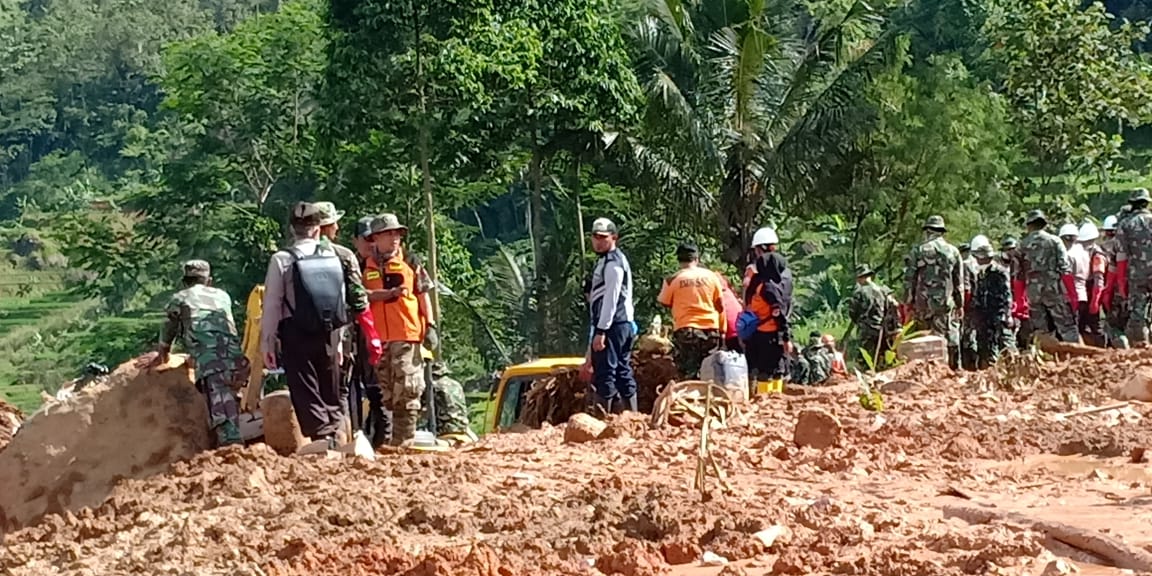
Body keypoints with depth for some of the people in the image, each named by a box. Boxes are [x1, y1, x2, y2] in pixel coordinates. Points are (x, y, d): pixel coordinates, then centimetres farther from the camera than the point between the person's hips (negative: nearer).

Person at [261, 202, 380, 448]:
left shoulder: (281, 260, -6)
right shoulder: (337, 258, 3)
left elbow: (271, 306, -7)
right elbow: (358, 302, 5)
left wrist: (267, 343, -1)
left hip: (296, 337, -3)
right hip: (329, 336, 3)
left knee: (306, 395, -2)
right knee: (331, 395, 15)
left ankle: (322, 437, -16)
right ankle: (334, 437, 8)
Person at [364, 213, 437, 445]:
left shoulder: (410, 261, 9)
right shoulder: (365, 266, 11)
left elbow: (423, 295, 10)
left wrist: (430, 326, 3)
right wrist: (390, 293, -12)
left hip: (406, 334, -1)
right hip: (377, 337, 1)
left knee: (407, 390, -6)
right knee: (384, 390, 7)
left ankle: (404, 440, -3)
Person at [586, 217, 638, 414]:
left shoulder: (613, 263, -11)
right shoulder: (604, 261, 21)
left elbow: (611, 299, -18)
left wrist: (600, 331, -21)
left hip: (612, 325, -10)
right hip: (624, 324, 10)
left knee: (603, 374, -12)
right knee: (623, 373, 11)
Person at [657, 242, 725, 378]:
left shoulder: (672, 280, -5)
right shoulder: (711, 276, 3)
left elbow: (664, 302, 8)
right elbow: (720, 305, 8)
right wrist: (722, 329, 18)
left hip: (686, 329, -3)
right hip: (711, 329, 3)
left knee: (690, 372, -2)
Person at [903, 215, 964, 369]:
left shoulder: (918, 251, 2)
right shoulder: (953, 252, 7)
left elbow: (909, 279, 1)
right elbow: (959, 282, 10)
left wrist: (909, 302, 8)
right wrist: (960, 304, 17)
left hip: (923, 303, -1)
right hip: (946, 303, 1)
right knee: (950, 336, 2)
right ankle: (955, 368, -1)